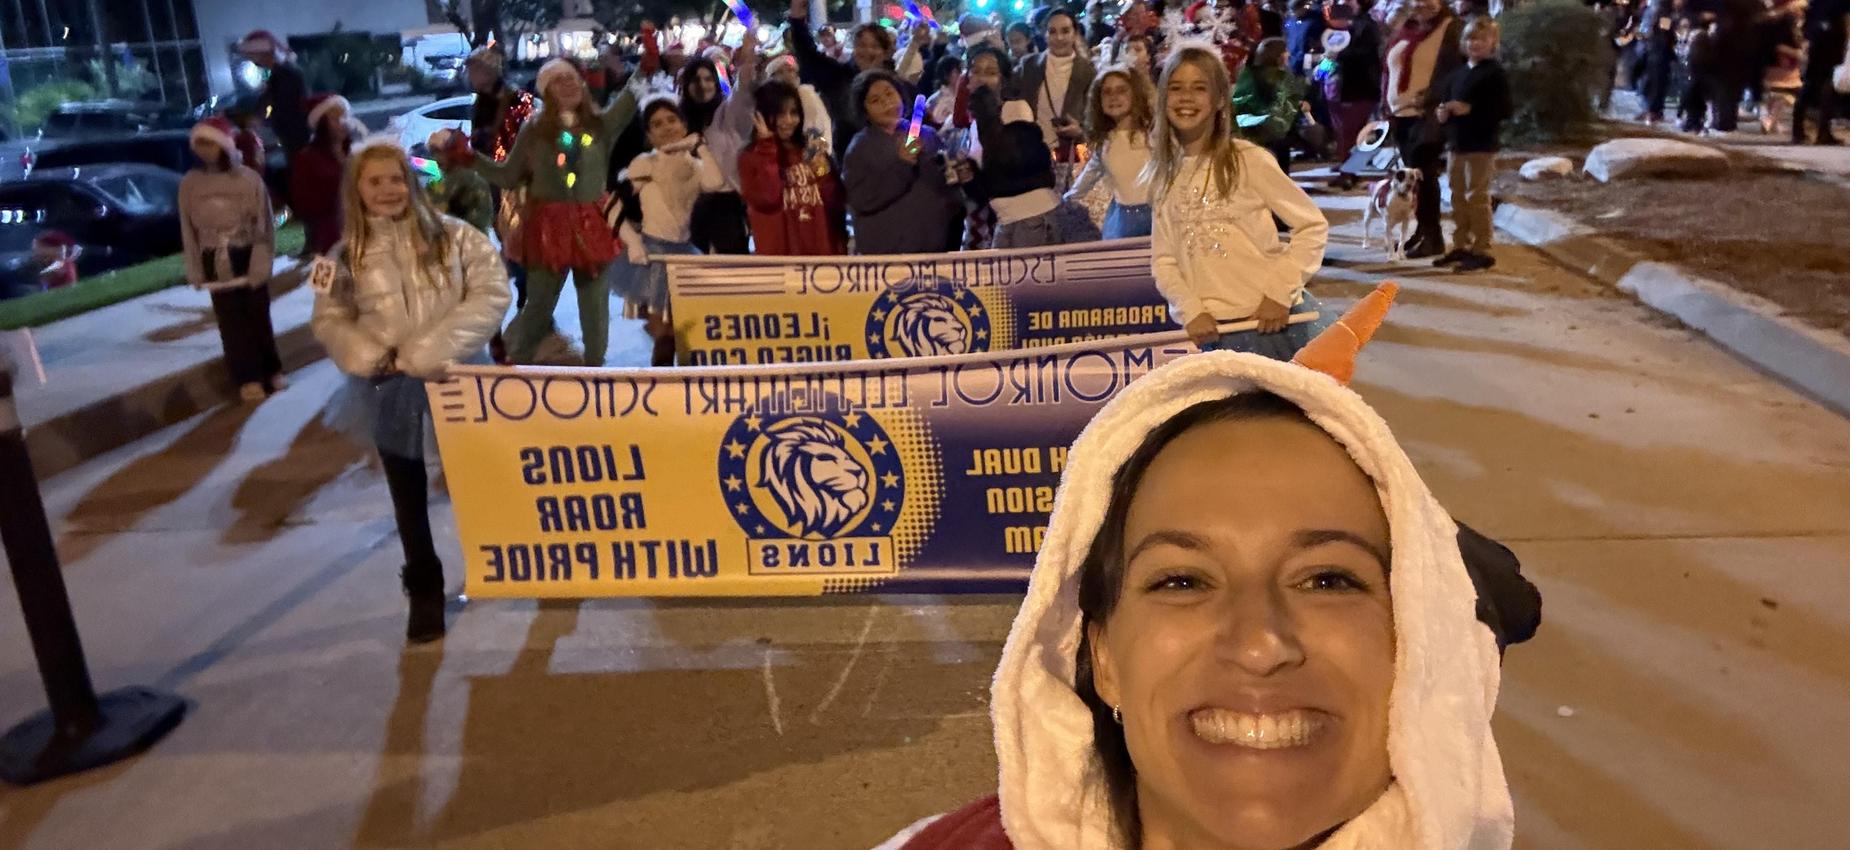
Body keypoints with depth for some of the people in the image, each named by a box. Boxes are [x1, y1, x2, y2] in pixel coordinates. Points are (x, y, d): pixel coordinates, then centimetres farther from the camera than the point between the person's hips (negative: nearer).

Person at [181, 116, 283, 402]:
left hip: (247, 257, -2)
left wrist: (261, 262, -12)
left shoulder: (249, 179, -8)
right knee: (231, 321, 4)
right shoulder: (190, 183, -1)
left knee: (257, 315, 7)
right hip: (215, 262, 2)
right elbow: (188, 229, 4)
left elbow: (264, 224, -6)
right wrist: (194, 269, 1)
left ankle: (270, 371, 21)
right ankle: (248, 378, 10)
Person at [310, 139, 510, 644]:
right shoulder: (347, 255, 1)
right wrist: (372, 359, -13)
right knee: (408, 493, 13)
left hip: (453, 376, -2)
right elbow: (329, 320, 5)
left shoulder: (452, 236, -5)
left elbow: (492, 293, -13)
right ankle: (424, 590, 28)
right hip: (388, 388, 2)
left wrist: (435, 350, -19)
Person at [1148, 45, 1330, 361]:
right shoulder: (1165, 176, 7)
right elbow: (1163, 261, 5)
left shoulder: (1248, 160, -6)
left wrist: (1280, 291, -12)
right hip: (1212, 329, 4)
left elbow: (1313, 225, -3)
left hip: (1271, 320, -3)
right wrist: (1191, 311, -10)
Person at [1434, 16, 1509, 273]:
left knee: (1477, 197, -6)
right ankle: (1461, 246, 21)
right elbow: (1448, 103, 25)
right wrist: (1443, 113, 1)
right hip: (1458, 145, 8)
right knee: (1458, 197, 12)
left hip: (1482, 146, -8)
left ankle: (1481, 251, 0)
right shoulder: (1457, 74, 14)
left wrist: (1470, 110, -21)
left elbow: (1503, 111, -14)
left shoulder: (1495, 72, -8)